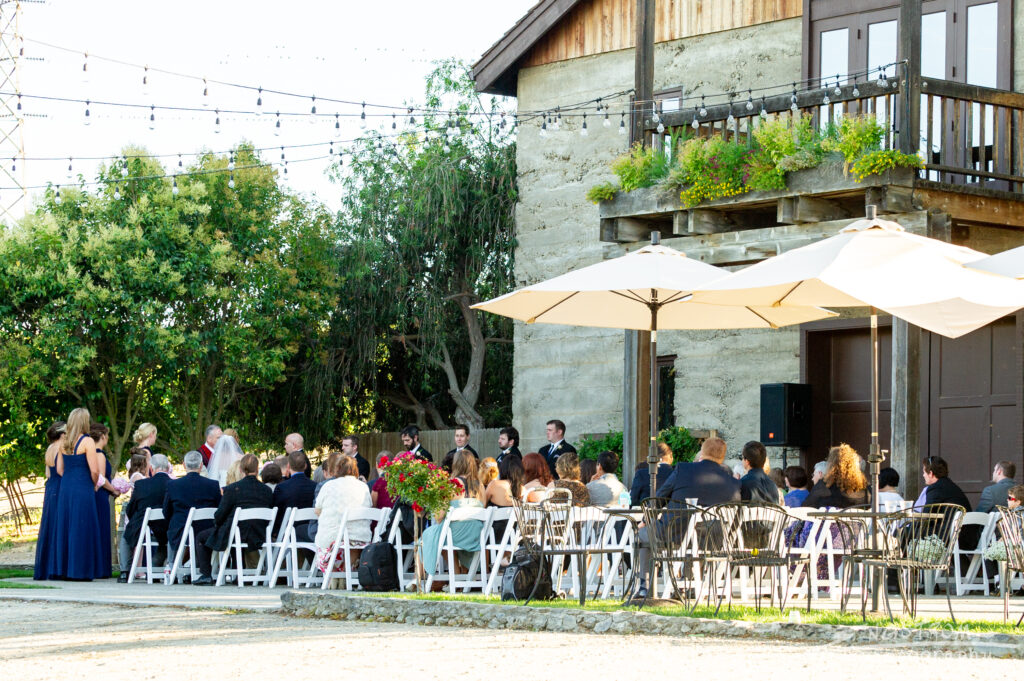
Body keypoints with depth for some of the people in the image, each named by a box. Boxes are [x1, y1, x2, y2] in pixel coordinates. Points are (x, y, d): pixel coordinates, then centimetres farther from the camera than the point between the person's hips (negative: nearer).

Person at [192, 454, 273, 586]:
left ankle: (205, 575, 11)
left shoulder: (232, 489, -15)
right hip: (257, 537, 6)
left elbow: (220, 515, -10)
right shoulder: (267, 491, -2)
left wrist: (216, 524, 14)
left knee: (201, 537, 17)